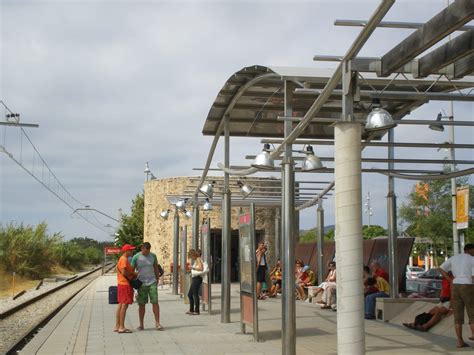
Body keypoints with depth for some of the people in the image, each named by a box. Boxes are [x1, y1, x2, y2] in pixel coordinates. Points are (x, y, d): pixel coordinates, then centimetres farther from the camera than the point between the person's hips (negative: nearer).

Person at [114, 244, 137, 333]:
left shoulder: (123, 259, 19)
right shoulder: (124, 259, -14)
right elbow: (124, 272, -22)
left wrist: (133, 274, 11)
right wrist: (134, 274, -11)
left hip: (121, 284, 11)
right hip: (125, 285, -11)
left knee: (120, 304, 12)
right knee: (124, 305, -9)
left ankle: (117, 326, 15)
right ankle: (121, 327, -9)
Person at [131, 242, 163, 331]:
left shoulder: (153, 256, 4)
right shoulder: (136, 257, -4)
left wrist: (157, 280, 14)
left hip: (152, 282, 1)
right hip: (141, 283, -1)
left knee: (155, 302, -6)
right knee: (141, 304, 5)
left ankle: (157, 323, -3)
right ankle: (141, 325, 14)